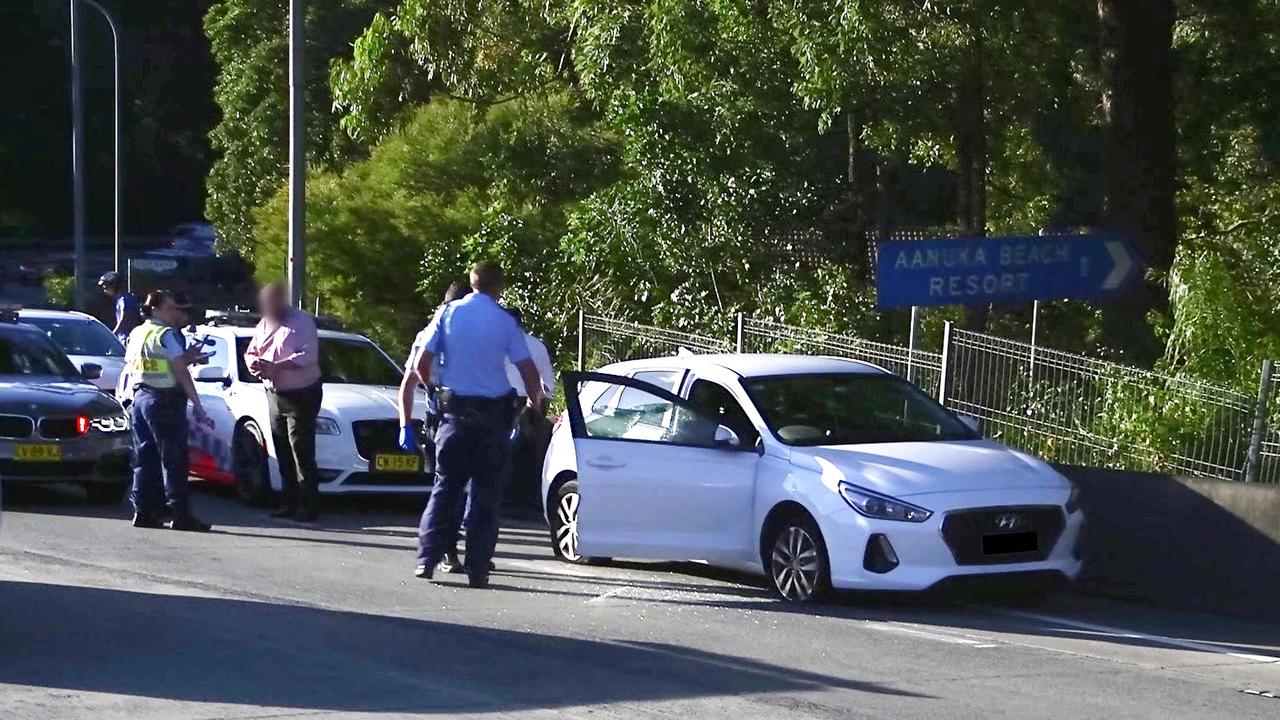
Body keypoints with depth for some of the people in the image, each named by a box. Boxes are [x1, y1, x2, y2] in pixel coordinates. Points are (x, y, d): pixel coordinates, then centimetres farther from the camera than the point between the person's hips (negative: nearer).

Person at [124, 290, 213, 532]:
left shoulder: (135, 334, 15)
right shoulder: (167, 334, -10)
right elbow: (180, 372, -14)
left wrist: (184, 358, 14)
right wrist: (197, 405, -12)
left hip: (139, 399, 8)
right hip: (164, 401, -8)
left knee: (144, 458, 11)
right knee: (173, 459, -6)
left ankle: (143, 512, 9)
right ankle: (180, 515, -8)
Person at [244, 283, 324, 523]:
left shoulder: (302, 321, -8)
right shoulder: (264, 324, 14)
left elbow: (309, 355, -19)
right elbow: (251, 352, 19)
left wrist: (276, 366, -25)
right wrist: (255, 363, -6)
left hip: (302, 394, -7)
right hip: (275, 394, 7)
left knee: (301, 450, -11)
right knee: (283, 452, 5)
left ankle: (309, 506, -12)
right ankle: (289, 502, 11)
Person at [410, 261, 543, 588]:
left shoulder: (449, 313, 1)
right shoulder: (505, 322, -2)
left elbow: (422, 364, 0)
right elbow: (528, 371, -4)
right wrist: (536, 402, 13)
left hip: (455, 409, 1)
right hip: (493, 413, -1)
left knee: (445, 487, 9)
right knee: (485, 491, 4)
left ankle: (427, 558, 1)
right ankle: (477, 569, 0)